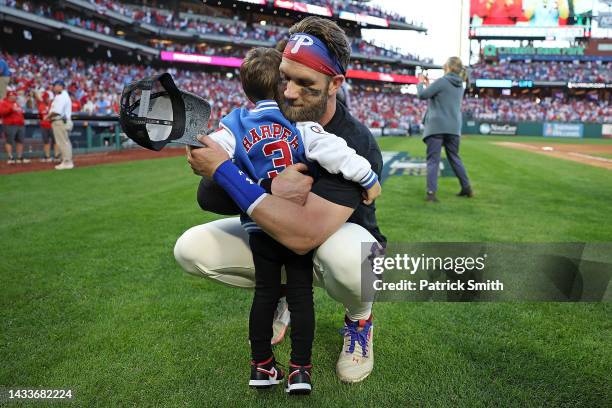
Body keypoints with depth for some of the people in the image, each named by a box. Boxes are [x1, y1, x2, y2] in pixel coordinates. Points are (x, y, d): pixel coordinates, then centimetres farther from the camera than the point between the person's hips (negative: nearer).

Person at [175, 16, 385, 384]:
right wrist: (270, 189, -35)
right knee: (191, 249, -12)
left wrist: (223, 170, -38)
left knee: (346, 254, -41)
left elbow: (304, 236, -42)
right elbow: (207, 197, -16)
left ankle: (360, 318, -2)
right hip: (277, 237, 5)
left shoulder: (356, 144, -30)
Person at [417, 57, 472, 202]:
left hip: (437, 126, -7)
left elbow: (422, 95, -9)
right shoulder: (460, 85, 13)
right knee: (454, 158, 18)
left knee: (433, 160, -5)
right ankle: (466, 188, 22)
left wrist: (421, 83, 9)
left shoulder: (442, 81, -10)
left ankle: (431, 193, -11)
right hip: (454, 127, 7)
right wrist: (429, 85, 24)